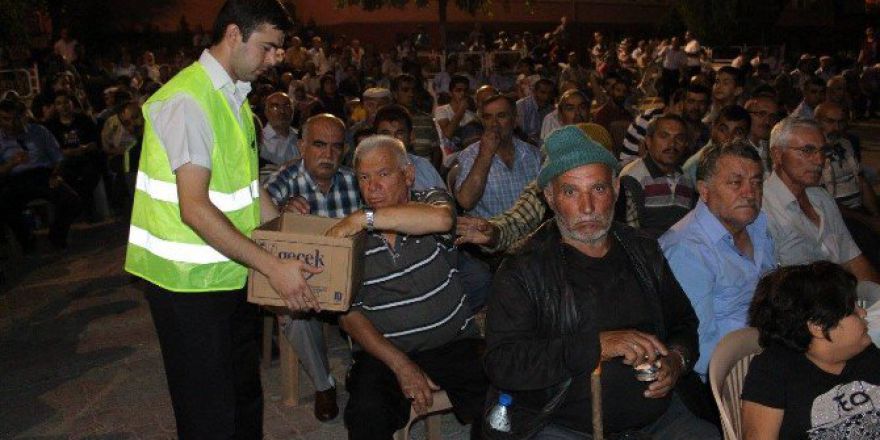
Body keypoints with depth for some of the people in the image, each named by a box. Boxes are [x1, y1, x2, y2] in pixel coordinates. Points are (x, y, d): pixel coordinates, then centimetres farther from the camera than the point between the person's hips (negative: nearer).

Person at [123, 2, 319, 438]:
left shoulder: (232, 95, 11)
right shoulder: (187, 100, -19)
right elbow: (194, 208, -25)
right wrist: (272, 266, -26)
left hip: (232, 271, 9)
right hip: (190, 283, -9)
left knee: (244, 397, 20)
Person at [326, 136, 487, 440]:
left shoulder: (431, 200, 1)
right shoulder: (352, 238, 4)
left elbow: (440, 219, -27)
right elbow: (349, 314, -1)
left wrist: (363, 217, -25)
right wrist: (401, 365, -13)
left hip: (454, 343, 0)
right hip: (383, 351, 0)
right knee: (366, 414, -29)